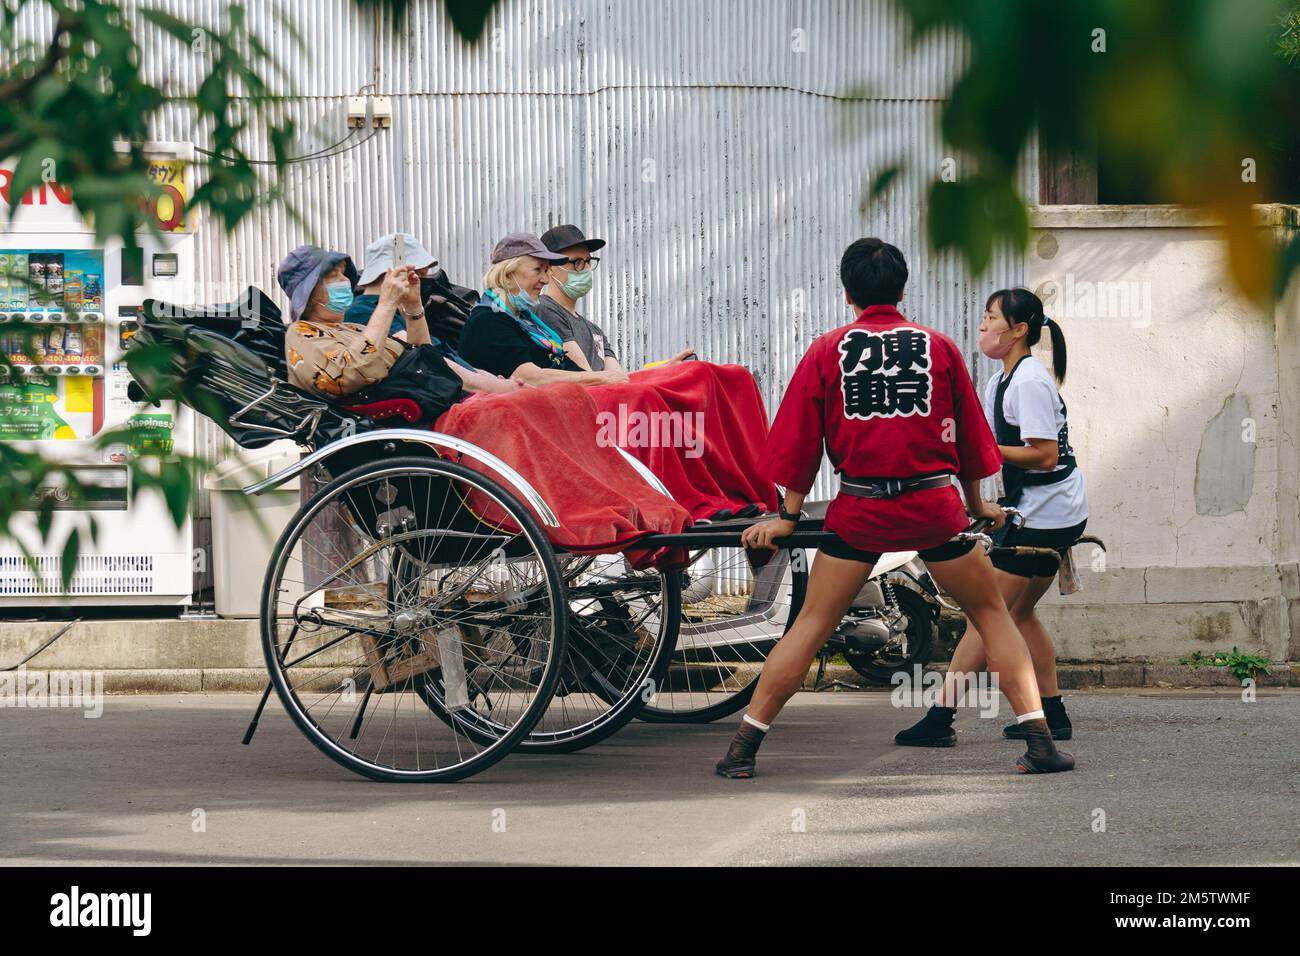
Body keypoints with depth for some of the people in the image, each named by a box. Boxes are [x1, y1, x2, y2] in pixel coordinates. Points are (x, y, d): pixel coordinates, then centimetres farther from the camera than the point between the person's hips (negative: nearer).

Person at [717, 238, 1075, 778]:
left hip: (859, 507, 0)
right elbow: (967, 433, 14)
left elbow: (800, 437, 6)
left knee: (812, 624, 7)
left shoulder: (827, 351, 6)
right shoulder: (939, 347, 7)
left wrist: (788, 515, 14)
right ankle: (1039, 741, 3)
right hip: (934, 504, 0)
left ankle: (744, 747, 4)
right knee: (991, 614, 12)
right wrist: (976, 505, 27)